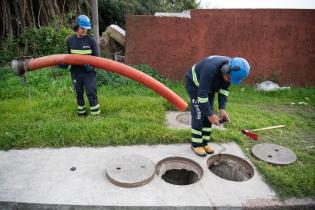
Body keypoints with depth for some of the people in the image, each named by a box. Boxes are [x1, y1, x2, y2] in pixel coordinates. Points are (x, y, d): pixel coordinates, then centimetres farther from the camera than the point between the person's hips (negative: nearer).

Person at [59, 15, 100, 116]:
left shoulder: (91, 40, -6)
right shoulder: (70, 40, 4)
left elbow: (96, 56, -3)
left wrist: (91, 65, -22)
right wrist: (65, 63, -3)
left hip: (88, 72, -3)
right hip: (76, 72, 4)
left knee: (91, 93, -4)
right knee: (79, 94, 14)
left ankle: (96, 114, 8)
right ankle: (81, 114, 29)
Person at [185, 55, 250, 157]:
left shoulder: (232, 69, -19)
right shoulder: (210, 68, -41)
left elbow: (224, 90, -7)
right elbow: (202, 94, -38)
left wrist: (222, 109, -17)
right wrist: (210, 114, -35)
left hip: (209, 86, 7)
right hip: (194, 83, -6)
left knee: (208, 113, 2)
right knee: (199, 114, -12)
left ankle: (204, 142, 12)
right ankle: (196, 144, -1)